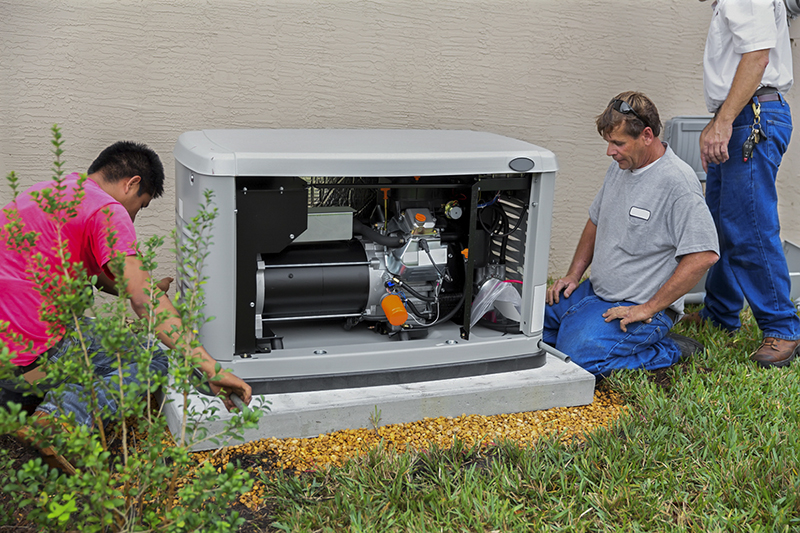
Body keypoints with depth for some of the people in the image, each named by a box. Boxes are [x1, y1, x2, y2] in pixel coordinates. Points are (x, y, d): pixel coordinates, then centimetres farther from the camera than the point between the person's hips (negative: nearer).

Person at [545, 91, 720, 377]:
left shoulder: (678, 183, -21)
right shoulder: (620, 167, 8)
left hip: (639, 306, -8)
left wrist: (648, 309, -22)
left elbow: (703, 256, -27)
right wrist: (574, 275, 10)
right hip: (595, 291, 8)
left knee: (580, 356, -26)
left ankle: (672, 351, -5)